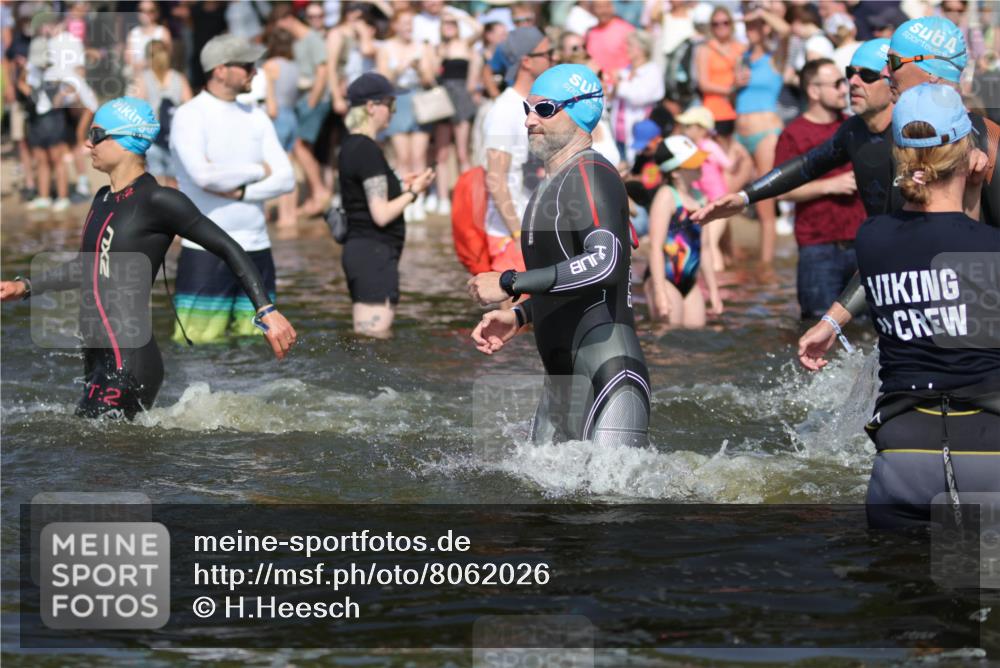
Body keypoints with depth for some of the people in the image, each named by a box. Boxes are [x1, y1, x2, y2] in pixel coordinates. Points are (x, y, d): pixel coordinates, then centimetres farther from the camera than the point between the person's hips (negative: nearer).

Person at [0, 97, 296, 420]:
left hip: (130, 363, -9)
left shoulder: (157, 200, -11)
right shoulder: (105, 200, 15)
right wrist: (26, 286, 30)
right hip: (98, 359, 9)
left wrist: (266, 310, -20)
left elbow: (228, 249, -12)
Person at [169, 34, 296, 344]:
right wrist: (258, 171, -5)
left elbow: (285, 179, 5)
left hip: (257, 249, 6)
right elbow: (203, 175, -20)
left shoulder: (256, 118, 13)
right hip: (206, 251, -6)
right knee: (198, 348, -10)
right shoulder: (189, 117, -5)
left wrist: (240, 192, -12)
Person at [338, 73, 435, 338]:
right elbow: (381, 214, -18)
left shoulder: (351, 147, 14)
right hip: (375, 252, -10)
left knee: (367, 337, 12)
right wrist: (413, 191, -5)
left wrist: (401, 186, 15)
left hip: (359, 248, 10)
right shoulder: (368, 150, -15)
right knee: (375, 338, -11)